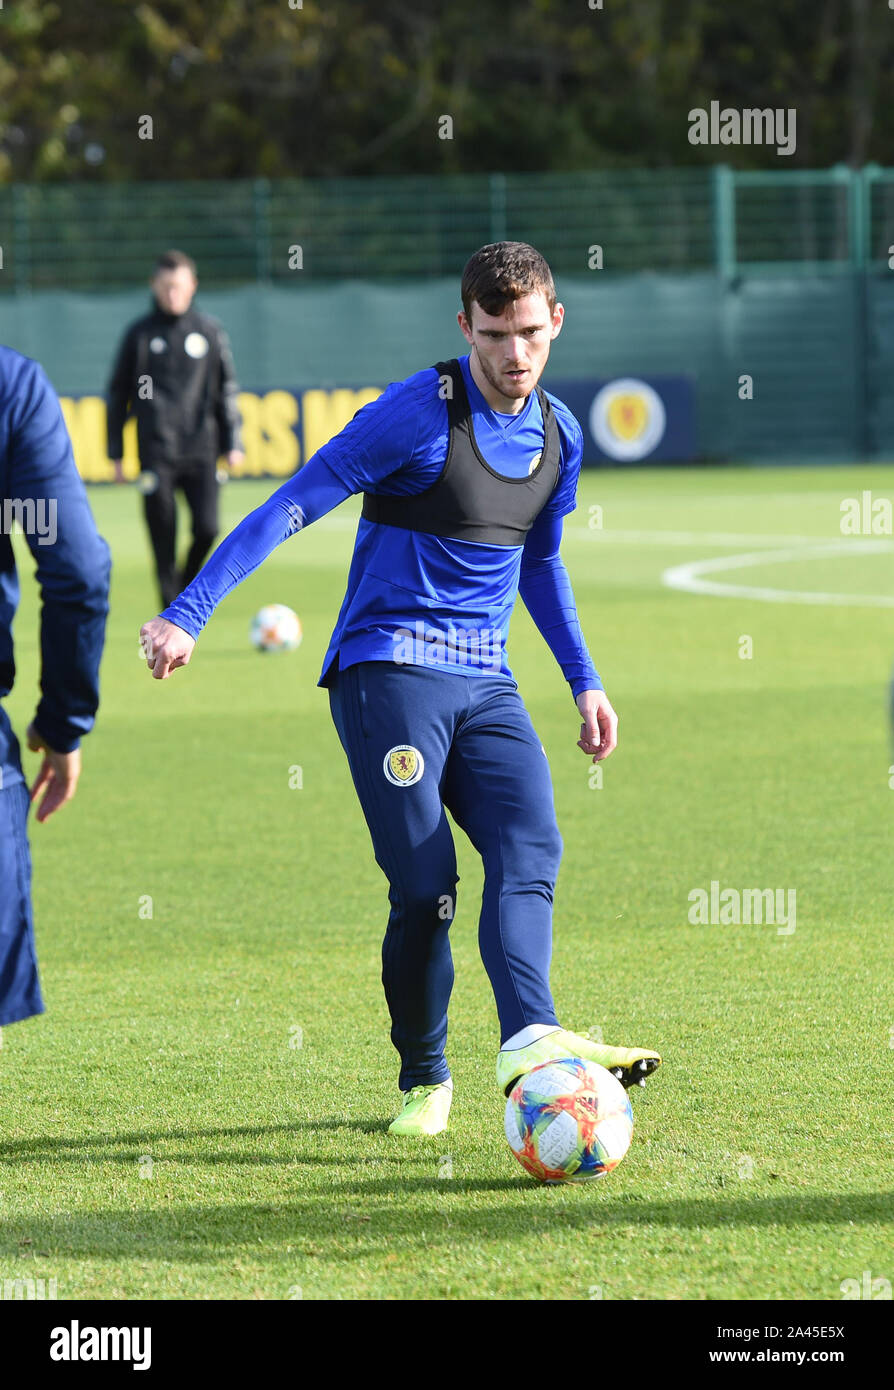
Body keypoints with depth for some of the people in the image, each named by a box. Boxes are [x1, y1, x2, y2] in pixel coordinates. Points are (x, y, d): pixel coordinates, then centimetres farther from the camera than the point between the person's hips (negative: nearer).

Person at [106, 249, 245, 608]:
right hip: (156, 454, -1)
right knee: (163, 536, -5)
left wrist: (233, 443, 7)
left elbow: (227, 390, 15)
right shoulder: (140, 334, 6)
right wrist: (116, 454, 7)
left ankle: (188, 582, 16)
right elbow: (117, 394, 10)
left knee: (207, 527, -12)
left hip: (201, 450, 1)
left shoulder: (210, 332, 9)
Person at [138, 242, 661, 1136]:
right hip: (388, 672, -6)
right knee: (425, 887, -12)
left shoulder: (559, 434, 11)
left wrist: (583, 680, 25)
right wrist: (186, 615, -17)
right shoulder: (420, 414, -11)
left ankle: (530, 1041, -37)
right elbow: (291, 508, -11)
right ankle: (424, 1079, 6)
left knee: (530, 851, -19)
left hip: (485, 686, 6)